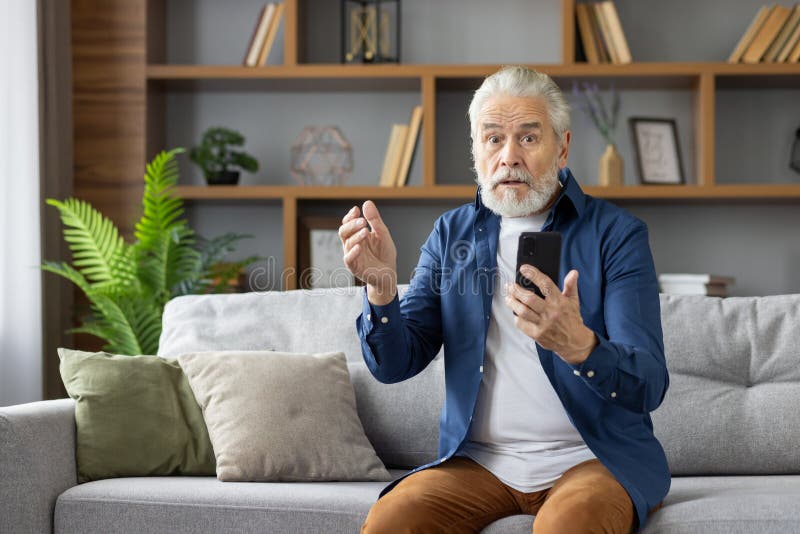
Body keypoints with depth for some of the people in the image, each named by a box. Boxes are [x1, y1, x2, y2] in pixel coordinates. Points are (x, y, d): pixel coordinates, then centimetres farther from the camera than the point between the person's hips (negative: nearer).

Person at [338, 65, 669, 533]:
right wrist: (381, 285, -17)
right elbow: (395, 365, 4)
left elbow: (648, 387, -13)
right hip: (479, 459, 3)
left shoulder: (616, 233, -4)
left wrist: (578, 345, -35)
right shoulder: (452, 233, 9)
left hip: (596, 457, -3)